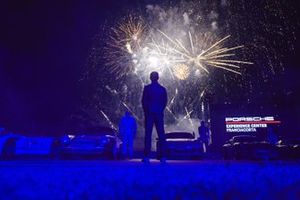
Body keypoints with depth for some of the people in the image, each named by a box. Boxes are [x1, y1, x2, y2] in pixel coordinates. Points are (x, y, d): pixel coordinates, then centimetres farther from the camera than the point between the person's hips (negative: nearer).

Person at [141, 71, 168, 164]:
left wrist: (146, 111, 7)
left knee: (148, 134, -2)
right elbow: (165, 101, 6)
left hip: (149, 113, -2)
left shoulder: (147, 88, -4)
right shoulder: (163, 89, 5)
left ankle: (147, 157, -6)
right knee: (161, 134, 4)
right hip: (159, 114, 2)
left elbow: (143, 101, -4)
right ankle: (163, 157, 2)